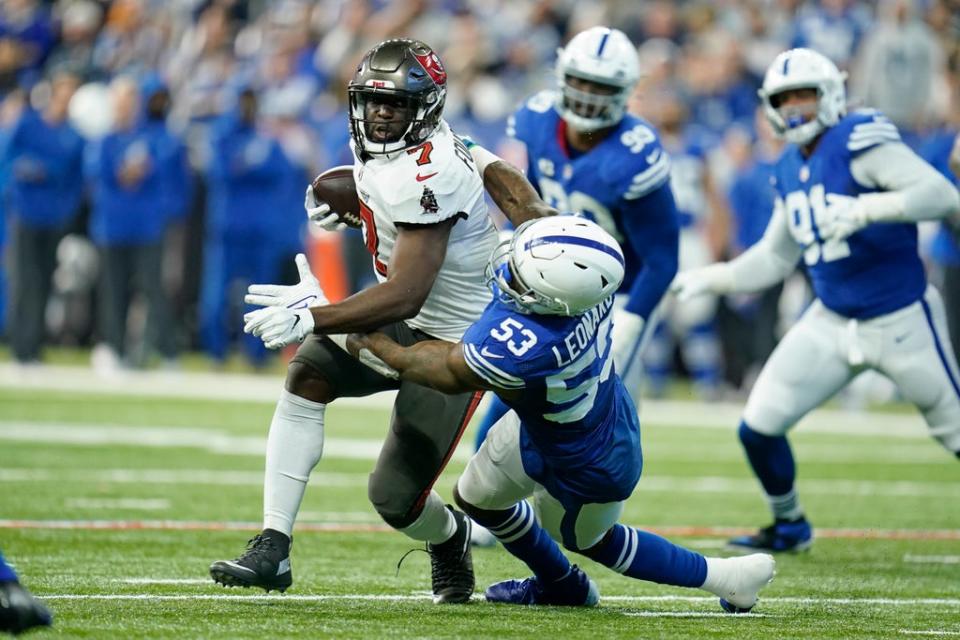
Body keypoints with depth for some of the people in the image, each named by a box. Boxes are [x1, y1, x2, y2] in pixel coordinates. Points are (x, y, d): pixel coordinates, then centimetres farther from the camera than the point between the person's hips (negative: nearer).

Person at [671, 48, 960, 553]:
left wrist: (866, 209, -37)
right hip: (832, 322, 6)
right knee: (758, 428, 0)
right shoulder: (789, 171, 7)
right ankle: (790, 525, 24)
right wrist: (711, 279, 13)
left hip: (901, 321, -6)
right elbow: (775, 258, 18)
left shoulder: (859, 142, -16)